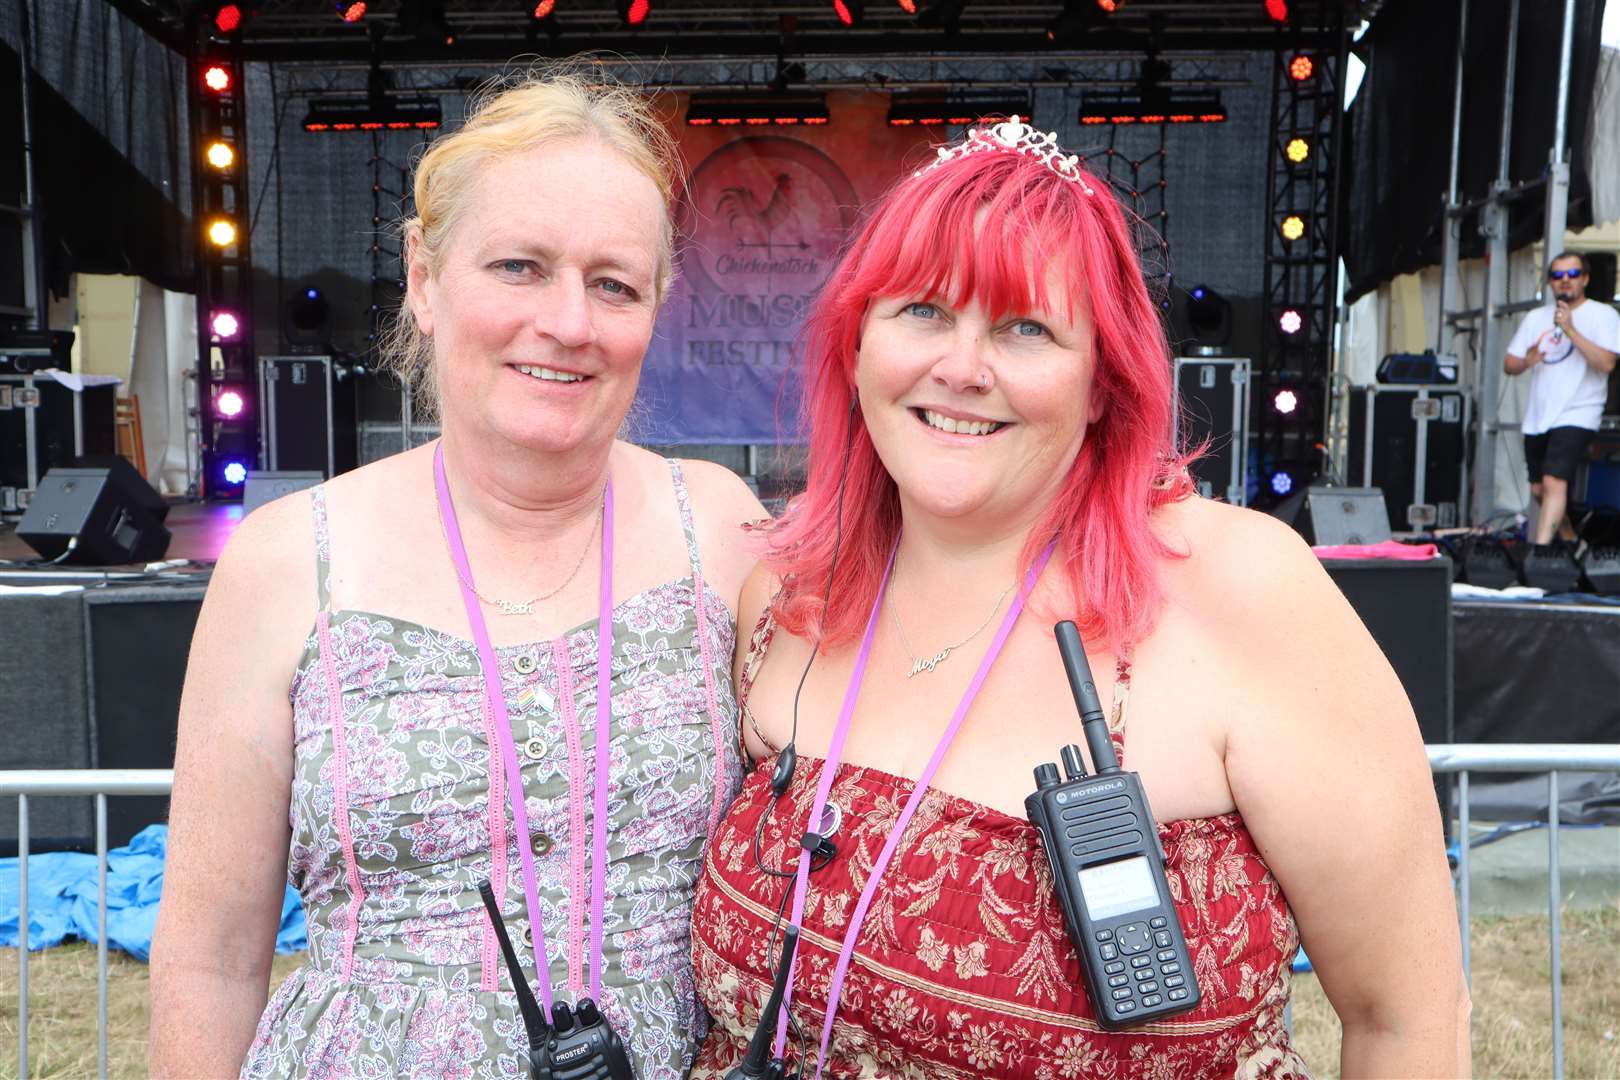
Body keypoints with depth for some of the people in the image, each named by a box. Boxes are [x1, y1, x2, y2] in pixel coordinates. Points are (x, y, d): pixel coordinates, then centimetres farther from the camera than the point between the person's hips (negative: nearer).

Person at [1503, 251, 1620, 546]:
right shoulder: (1535, 318, 14)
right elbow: (1509, 365, 12)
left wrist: (1570, 329, -20)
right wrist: (1527, 361, -10)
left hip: (1576, 416, -6)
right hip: (1536, 418, 6)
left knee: (1554, 482, -21)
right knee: (1539, 489, 12)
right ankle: (1569, 539, 32)